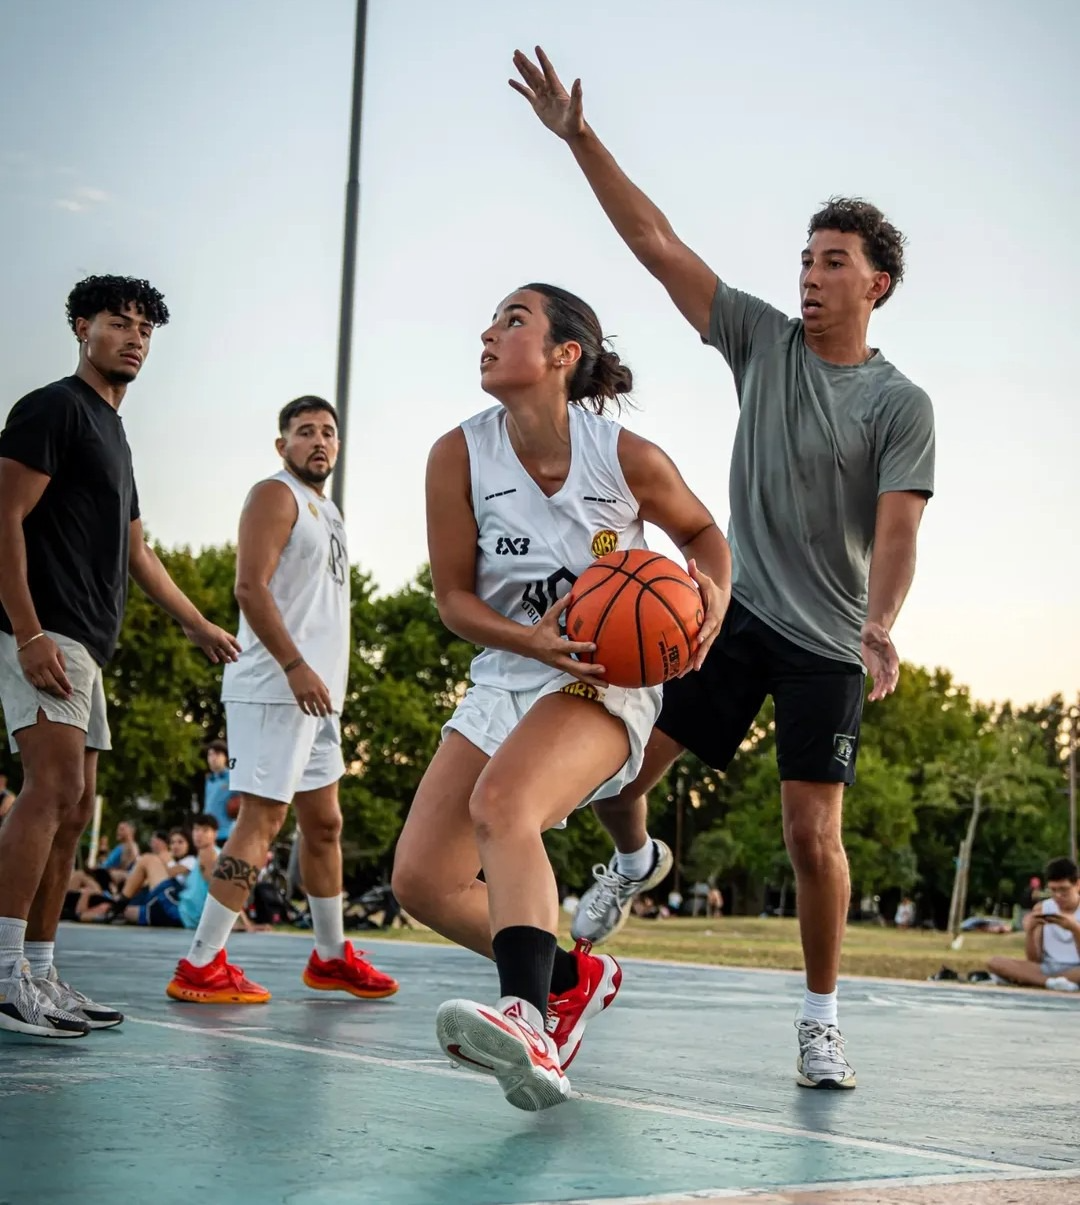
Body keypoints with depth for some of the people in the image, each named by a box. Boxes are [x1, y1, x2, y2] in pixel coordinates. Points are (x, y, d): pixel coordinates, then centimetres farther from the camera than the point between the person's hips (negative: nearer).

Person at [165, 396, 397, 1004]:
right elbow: (251, 587, -18)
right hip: (277, 688, -10)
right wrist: (296, 667, -24)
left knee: (325, 822, 16)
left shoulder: (326, 509, 22)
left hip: (315, 694, 10)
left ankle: (331, 956, 27)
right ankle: (201, 968, -11)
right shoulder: (277, 496, -7)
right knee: (262, 820, -13)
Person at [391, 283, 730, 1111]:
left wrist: (714, 595, -14)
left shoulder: (627, 458, -12)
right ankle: (573, 976, 21)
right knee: (422, 879, -2)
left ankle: (530, 1028, -46)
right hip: (505, 681, 5)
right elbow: (454, 597, -2)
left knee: (499, 804, -35)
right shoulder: (460, 455, -6)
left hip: (609, 680, -5)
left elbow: (702, 530, 8)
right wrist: (533, 641, -22)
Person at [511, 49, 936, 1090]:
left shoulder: (900, 403, -4)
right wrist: (579, 138, -6)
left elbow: (895, 530, -13)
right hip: (730, 611, 3)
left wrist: (880, 627, -32)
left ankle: (820, 1020, 12)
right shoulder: (765, 342, 4)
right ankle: (632, 863, 32)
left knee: (813, 836, -6)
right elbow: (657, 244, 0)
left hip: (827, 642, -3)